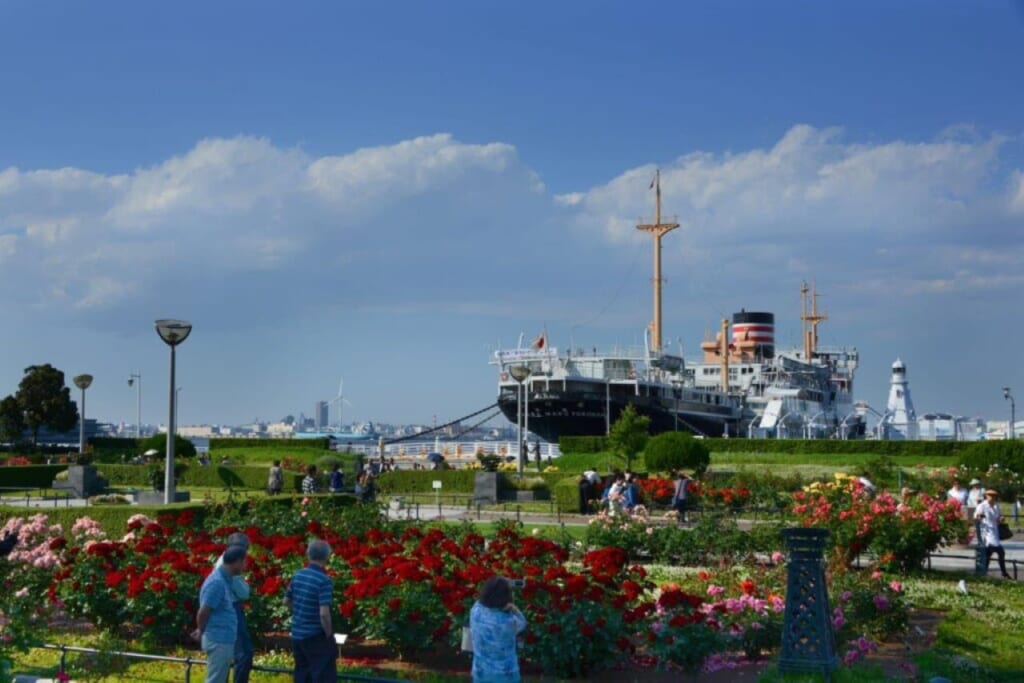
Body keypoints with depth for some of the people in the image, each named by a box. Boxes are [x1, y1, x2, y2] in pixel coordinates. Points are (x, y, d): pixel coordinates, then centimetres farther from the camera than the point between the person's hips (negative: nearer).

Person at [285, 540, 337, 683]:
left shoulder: (298, 575, 4)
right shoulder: (324, 580, -19)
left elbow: (286, 601, 16)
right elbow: (324, 613, -24)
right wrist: (329, 636, -12)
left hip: (297, 634, 7)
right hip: (316, 637, -7)